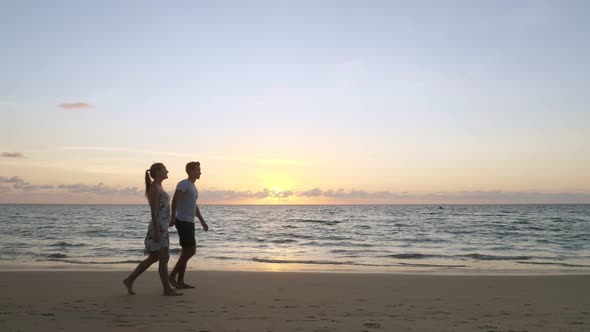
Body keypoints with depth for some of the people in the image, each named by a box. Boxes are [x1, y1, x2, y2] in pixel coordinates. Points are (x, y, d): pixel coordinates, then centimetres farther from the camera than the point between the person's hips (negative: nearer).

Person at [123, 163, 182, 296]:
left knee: (153, 258, 15)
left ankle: (130, 279, 21)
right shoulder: (154, 188, -13)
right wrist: (157, 231, -21)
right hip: (158, 227, -10)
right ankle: (167, 289, 7)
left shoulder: (159, 187, 16)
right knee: (164, 258, -2)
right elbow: (154, 211, -18)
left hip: (162, 227, 10)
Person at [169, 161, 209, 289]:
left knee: (187, 252, 8)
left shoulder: (193, 187, 20)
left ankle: (180, 281, 13)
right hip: (183, 222, -9)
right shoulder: (183, 184, -10)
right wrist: (173, 217, -35)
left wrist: (202, 221, 29)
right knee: (190, 250, -10)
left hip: (189, 223, 9)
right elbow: (175, 201, -23)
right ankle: (172, 275, 0)